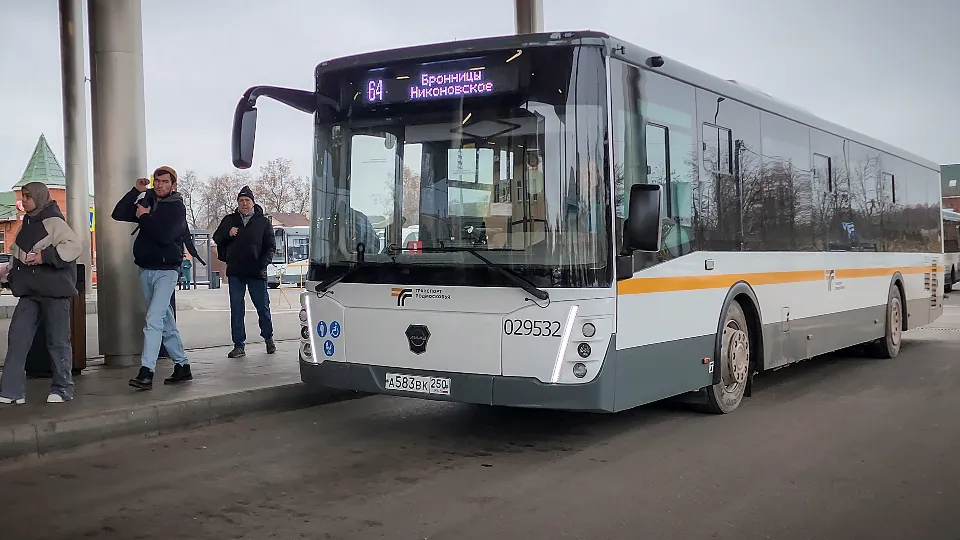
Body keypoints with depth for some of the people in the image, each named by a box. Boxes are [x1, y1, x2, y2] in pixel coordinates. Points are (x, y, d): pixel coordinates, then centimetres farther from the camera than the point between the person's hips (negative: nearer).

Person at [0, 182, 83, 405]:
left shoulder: (53, 222, -10)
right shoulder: (27, 224, 16)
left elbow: (75, 246, -21)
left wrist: (45, 256, -23)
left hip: (55, 290, -8)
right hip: (30, 292, 8)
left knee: (58, 340, 1)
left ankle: (63, 388, 12)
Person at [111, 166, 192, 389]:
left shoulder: (177, 207, -7)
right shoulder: (146, 202, 11)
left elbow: (164, 235, -20)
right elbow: (118, 214, 2)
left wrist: (144, 217, -8)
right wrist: (136, 191, -4)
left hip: (166, 270, -7)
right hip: (146, 270, 7)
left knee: (153, 320, -17)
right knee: (166, 322, 12)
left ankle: (146, 372, -21)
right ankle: (182, 367, 21)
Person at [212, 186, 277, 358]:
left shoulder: (263, 221, 6)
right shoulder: (229, 220, 12)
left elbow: (271, 245, 6)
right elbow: (216, 238, 14)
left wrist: (263, 263, -8)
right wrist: (228, 234, -7)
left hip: (257, 272, -2)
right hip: (235, 272, 2)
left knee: (263, 307, 6)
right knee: (236, 309, 1)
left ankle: (268, 338, 26)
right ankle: (239, 345, 5)